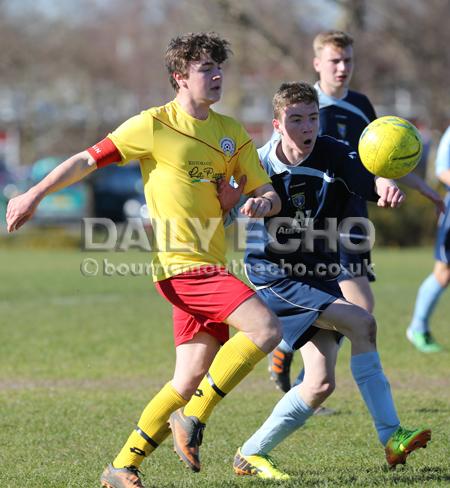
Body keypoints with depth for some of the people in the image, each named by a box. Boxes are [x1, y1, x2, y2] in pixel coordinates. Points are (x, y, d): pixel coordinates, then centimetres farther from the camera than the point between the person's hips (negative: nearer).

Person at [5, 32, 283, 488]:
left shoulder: (231, 132, 13)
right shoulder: (155, 125, -4)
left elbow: (268, 193, 13)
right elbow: (88, 159, 3)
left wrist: (260, 203, -12)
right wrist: (34, 195, 5)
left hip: (209, 266, 7)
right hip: (180, 263, -7)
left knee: (190, 381, 5)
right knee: (266, 329, -23)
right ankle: (194, 420, -13)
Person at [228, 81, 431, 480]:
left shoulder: (333, 156, -9)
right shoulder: (259, 165, -8)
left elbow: (365, 176, -29)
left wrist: (385, 184, -52)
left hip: (320, 278, 4)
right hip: (275, 278, -4)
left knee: (320, 384, -2)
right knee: (362, 323, -23)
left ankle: (251, 455, 13)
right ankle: (390, 437, -22)